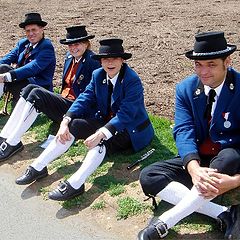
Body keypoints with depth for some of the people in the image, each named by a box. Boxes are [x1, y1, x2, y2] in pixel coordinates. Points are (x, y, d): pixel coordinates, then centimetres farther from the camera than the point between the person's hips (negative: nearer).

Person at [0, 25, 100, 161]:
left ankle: (13, 143, -23)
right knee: (30, 88, -12)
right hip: (64, 102, 8)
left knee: (37, 94, -24)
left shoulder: (93, 61, -11)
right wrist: (61, 99, 10)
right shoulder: (69, 57, 13)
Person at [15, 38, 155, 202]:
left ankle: (75, 184, -46)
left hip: (131, 129, -6)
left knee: (102, 140, -36)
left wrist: (100, 134, -40)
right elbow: (85, 98, -5)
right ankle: (38, 168, -12)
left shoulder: (132, 80, -21)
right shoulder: (98, 75, -1)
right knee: (73, 126, -13)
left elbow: (126, 114, -30)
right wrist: (65, 121, -21)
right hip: (106, 121, 7)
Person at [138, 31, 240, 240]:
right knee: (148, 177, -16)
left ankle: (165, 222, -30)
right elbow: (183, 132, -15)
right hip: (197, 160, 4)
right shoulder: (185, 89, -3)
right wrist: (194, 168, -36)